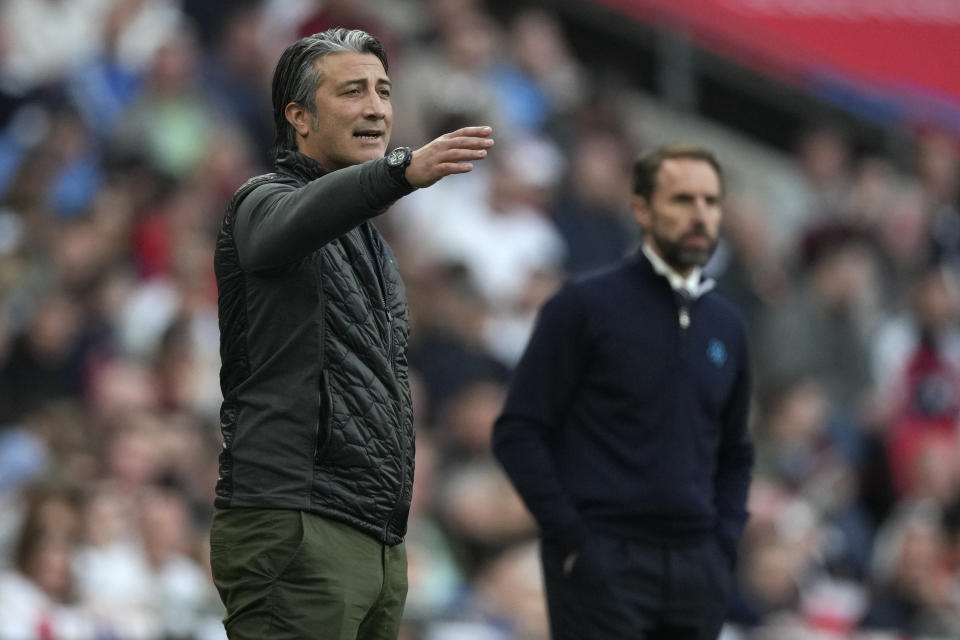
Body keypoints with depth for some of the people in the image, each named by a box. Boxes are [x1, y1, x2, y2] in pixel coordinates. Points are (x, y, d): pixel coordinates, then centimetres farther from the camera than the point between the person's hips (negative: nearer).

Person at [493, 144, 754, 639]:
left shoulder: (726, 325, 15)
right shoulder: (585, 305, -2)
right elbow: (517, 431, -5)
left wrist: (723, 543, 10)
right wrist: (570, 537, -11)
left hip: (698, 571, 6)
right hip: (603, 563, -6)